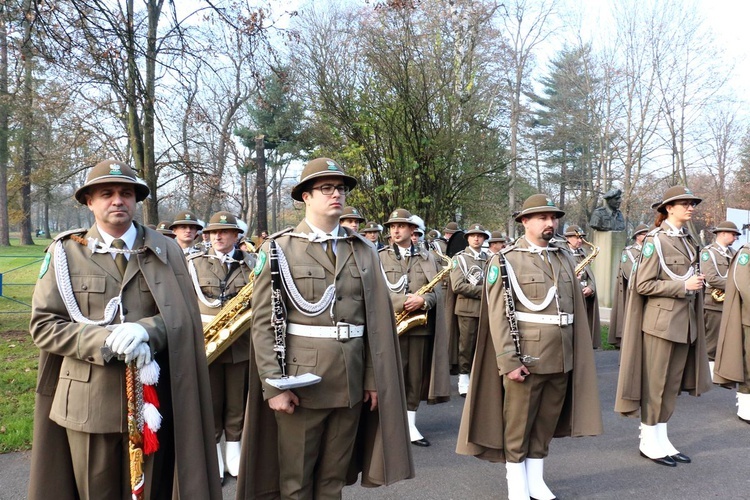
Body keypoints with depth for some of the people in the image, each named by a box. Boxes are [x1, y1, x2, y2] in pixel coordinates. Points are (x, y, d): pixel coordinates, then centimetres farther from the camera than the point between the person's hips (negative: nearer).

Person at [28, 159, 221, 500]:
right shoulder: (65, 252, 2)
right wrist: (105, 341, -16)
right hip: (88, 402, 0)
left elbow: (184, 316, 0)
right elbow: (43, 324, -2)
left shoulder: (166, 251, 5)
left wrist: (145, 331, -20)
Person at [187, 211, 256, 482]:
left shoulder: (250, 262, 6)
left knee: (237, 404, 10)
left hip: (241, 343, 1)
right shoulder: (193, 262, 3)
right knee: (209, 405, 6)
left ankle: (234, 456, 24)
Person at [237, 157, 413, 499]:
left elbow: (376, 320, 6)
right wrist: (273, 385, -12)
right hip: (300, 381, -3)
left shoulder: (364, 251, 7)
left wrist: (374, 378, 3)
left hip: (351, 381, 3)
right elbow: (264, 323, -6)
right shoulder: (279, 248, -3)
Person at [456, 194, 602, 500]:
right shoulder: (506, 260, -6)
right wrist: (508, 360, -16)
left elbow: (575, 310, 15)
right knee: (517, 426, 7)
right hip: (525, 358, -5)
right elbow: (498, 315, -11)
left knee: (546, 425, 15)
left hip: (561, 358, 6)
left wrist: (576, 353, 12)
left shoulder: (564, 259, 12)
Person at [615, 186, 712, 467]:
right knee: (655, 385, 2)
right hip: (661, 321, -8)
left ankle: (662, 440, 23)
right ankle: (649, 442, 14)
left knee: (672, 385, 12)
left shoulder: (689, 241, 13)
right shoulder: (656, 240, -10)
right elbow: (644, 284, -15)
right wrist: (683, 286, -16)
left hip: (685, 322, 8)